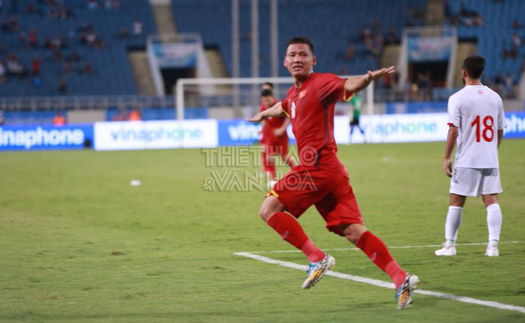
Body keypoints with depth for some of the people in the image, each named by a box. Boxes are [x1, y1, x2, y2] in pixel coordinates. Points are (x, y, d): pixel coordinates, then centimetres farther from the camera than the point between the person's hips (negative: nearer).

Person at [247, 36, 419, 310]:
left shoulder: (320, 83, -6)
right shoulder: (294, 92, 20)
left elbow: (348, 86, -26)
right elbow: (282, 107, 44)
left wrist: (369, 77, -48)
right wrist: (262, 115, 65)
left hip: (318, 168, -8)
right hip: (329, 172, 8)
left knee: (269, 209, -6)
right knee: (352, 230, 0)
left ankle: (316, 258, -8)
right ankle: (400, 278, -7)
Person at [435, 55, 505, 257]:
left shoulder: (458, 99, -7)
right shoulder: (495, 97, 7)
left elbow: (453, 131, -12)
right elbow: (500, 131, 12)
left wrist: (447, 158, -6)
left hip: (466, 160, -3)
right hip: (490, 160, 3)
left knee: (456, 202, 7)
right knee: (492, 200, 2)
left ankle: (450, 245, 12)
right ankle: (493, 245, -5)